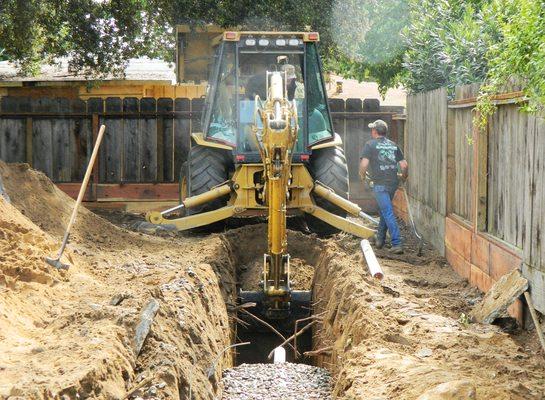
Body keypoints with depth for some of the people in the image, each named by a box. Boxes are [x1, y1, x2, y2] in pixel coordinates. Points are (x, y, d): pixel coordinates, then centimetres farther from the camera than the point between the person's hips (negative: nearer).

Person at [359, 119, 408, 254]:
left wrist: (362, 175, 7)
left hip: (380, 184, -5)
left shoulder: (370, 145, -3)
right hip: (393, 183, 5)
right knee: (384, 210, 21)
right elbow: (404, 165, 8)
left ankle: (397, 244, -12)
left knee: (388, 213, -7)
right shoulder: (393, 145, 12)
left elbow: (364, 164, -12)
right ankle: (380, 239, 30)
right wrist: (404, 176, 27)